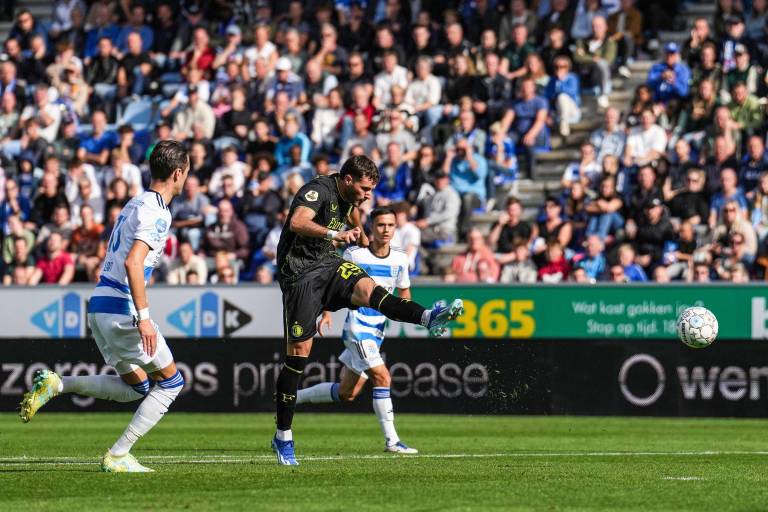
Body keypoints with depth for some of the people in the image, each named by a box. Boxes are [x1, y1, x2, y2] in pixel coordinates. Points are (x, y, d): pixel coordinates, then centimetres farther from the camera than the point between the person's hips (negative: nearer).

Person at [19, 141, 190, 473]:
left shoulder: (135, 204, 17)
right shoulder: (157, 212, -13)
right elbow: (133, 262, -25)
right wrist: (144, 317, -26)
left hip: (99, 305, 9)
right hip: (121, 308, -9)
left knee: (135, 386, 18)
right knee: (171, 382, 3)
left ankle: (55, 384, 5)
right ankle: (118, 455, 0)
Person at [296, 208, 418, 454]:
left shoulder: (400, 259, 5)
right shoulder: (355, 254, -9)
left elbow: (404, 291, 19)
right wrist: (326, 312, -7)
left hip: (377, 331, 7)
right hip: (358, 326, -7)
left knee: (347, 394, 10)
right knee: (382, 378, -19)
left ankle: (293, 398, 28)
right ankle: (391, 441, -15)